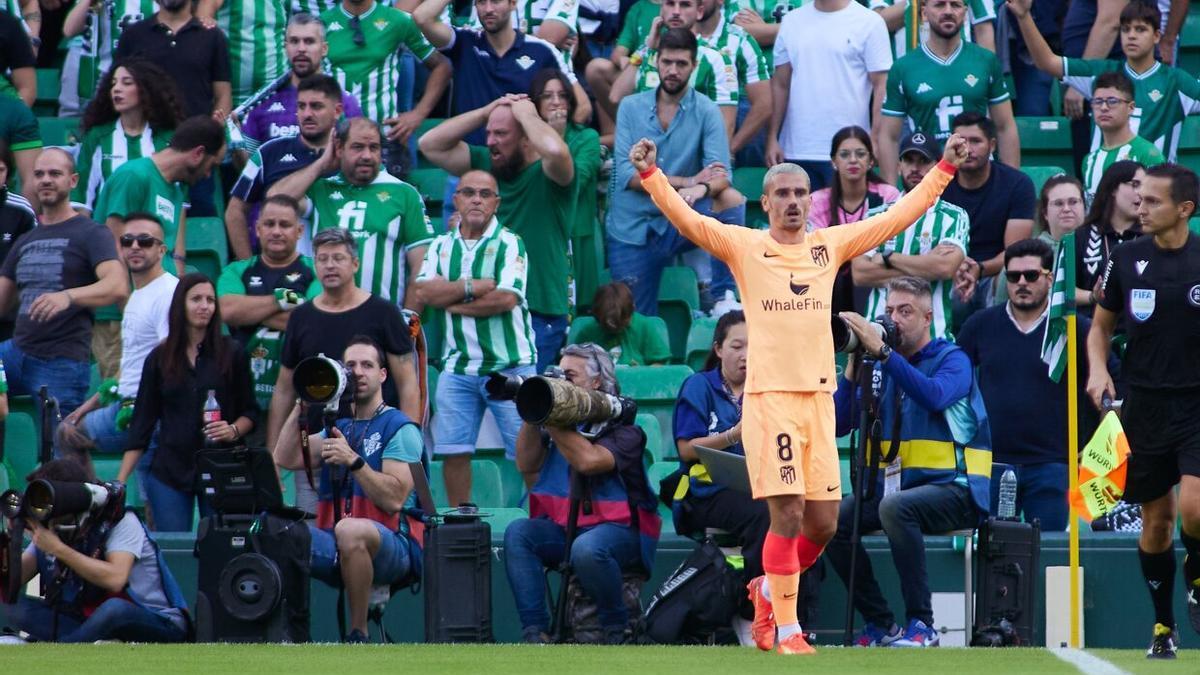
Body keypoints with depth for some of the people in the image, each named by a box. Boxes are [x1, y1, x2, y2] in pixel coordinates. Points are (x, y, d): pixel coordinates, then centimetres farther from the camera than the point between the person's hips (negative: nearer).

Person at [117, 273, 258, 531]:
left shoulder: (231, 353, 3)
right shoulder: (160, 358, 7)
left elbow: (250, 413, 8)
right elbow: (142, 422, 8)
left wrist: (234, 431, -14)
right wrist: (120, 481, 2)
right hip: (169, 470, 1)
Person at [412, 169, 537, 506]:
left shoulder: (509, 244, -3)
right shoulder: (441, 246, 11)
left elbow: (506, 298, -16)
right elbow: (424, 290, -4)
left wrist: (452, 301, -7)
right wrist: (472, 287, -13)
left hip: (509, 367, -4)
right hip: (458, 367, 4)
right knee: (453, 451, 3)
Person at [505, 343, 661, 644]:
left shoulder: (624, 425, -6)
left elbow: (589, 460, -23)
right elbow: (526, 464, 6)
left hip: (616, 527, -6)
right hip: (562, 526, 6)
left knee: (587, 549, -38)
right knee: (518, 533, -23)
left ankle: (617, 628, -13)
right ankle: (534, 630, -28)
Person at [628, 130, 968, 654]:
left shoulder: (830, 246, 13)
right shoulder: (744, 247, 3)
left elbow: (898, 217, 18)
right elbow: (686, 218, -7)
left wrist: (944, 169, 16)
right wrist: (650, 175, -21)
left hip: (819, 397, 4)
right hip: (769, 396, -4)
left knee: (823, 522, 4)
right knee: (788, 514, -10)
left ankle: (768, 590, 31)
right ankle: (786, 630, -2)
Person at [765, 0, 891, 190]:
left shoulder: (869, 22, -1)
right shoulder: (792, 21, 12)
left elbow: (881, 87, -4)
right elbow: (780, 84, 13)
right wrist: (772, 139, 6)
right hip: (796, 153, 4)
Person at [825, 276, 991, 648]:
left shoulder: (951, 359, -3)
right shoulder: (881, 366, 13)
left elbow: (935, 396, -27)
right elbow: (838, 425, 6)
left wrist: (881, 352, -29)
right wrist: (854, 365, -4)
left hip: (953, 488, -6)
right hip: (894, 485, 6)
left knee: (895, 507, -36)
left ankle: (921, 624, -28)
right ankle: (880, 623, -8)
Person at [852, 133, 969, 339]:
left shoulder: (954, 218, 4)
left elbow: (946, 266, -14)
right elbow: (859, 273, 0)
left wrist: (888, 259, -3)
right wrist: (924, 266, -7)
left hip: (932, 336, -2)